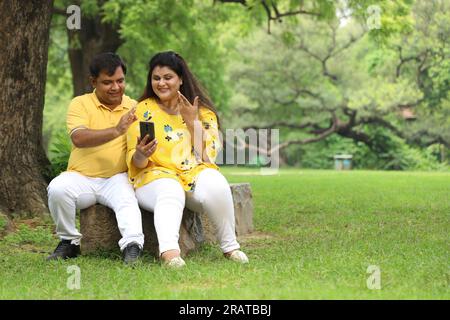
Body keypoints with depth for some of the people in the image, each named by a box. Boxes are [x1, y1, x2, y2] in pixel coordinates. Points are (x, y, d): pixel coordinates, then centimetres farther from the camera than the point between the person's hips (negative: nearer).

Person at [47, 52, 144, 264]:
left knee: (127, 199, -31)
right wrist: (116, 131, -34)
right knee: (57, 188, -28)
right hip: (81, 177, 0)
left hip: (117, 178, 0)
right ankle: (69, 241, -8)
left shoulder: (133, 108, 7)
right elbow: (78, 138, -20)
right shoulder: (80, 104, 0)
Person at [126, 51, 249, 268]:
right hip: (155, 175, -1)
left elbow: (206, 156, -2)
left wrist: (193, 122, -10)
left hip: (195, 172, 2)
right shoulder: (143, 110, 5)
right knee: (169, 192, -37)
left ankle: (229, 246, -17)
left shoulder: (203, 111, 8)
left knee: (216, 185, -32)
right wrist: (141, 155, -25)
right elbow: (136, 163, -1)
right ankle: (168, 250, -60)